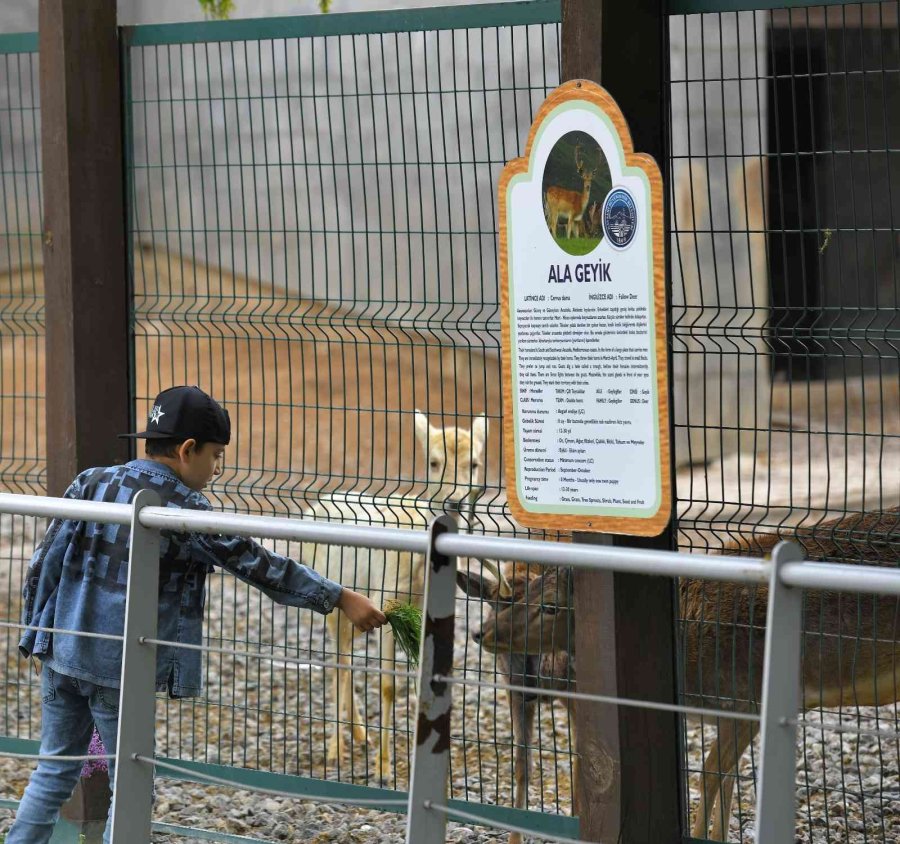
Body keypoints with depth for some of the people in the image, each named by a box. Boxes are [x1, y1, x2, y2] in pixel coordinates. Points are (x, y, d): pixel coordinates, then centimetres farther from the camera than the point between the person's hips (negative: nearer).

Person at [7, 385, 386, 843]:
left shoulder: (91, 484, 3)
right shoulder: (185, 513, -11)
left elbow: (44, 565, 3)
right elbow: (260, 566, -9)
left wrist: (35, 633, 14)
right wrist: (341, 598, -3)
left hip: (62, 652, 5)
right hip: (120, 669, -5)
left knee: (54, 772, 15)